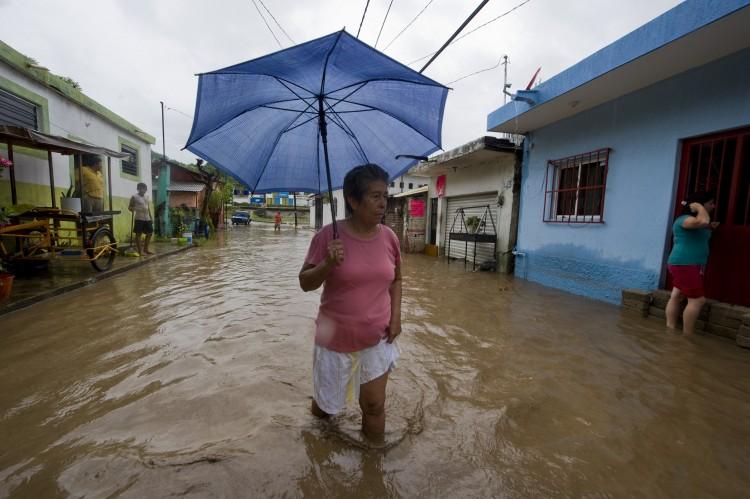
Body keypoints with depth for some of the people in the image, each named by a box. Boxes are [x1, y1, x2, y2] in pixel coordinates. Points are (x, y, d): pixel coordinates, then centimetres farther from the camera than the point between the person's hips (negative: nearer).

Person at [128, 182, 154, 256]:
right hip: (139, 218, -6)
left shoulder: (147, 196, 15)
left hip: (147, 218, 6)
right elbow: (129, 207, -1)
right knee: (138, 234, -1)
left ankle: (146, 249, 20)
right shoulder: (134, 197, -3)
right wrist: (133, 209, -25)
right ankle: (140, 250, 4)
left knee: (150, 233, 8)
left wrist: (151, 217, 16)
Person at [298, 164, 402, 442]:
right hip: (336, 338, -1)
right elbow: (305, 283, -9)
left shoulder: (389, 237, -5)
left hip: (377, 338, 2)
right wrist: (328, 264, -28)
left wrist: (396, 317, -1)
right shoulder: (328, 235, -16)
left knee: (374, 405, 11)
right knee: (326, 403, 21)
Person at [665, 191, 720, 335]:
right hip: (684, 264, -11)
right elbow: (703, 221, -32)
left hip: (690, 265, 11)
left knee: (677, 297, 8)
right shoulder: (685, 219, -12)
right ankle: (688, 335, -4)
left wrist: (709, 228, 18)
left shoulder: (695, 221, 19)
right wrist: (699, 207, -14)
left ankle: (670, 330, 10)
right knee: (697, 300, -9)